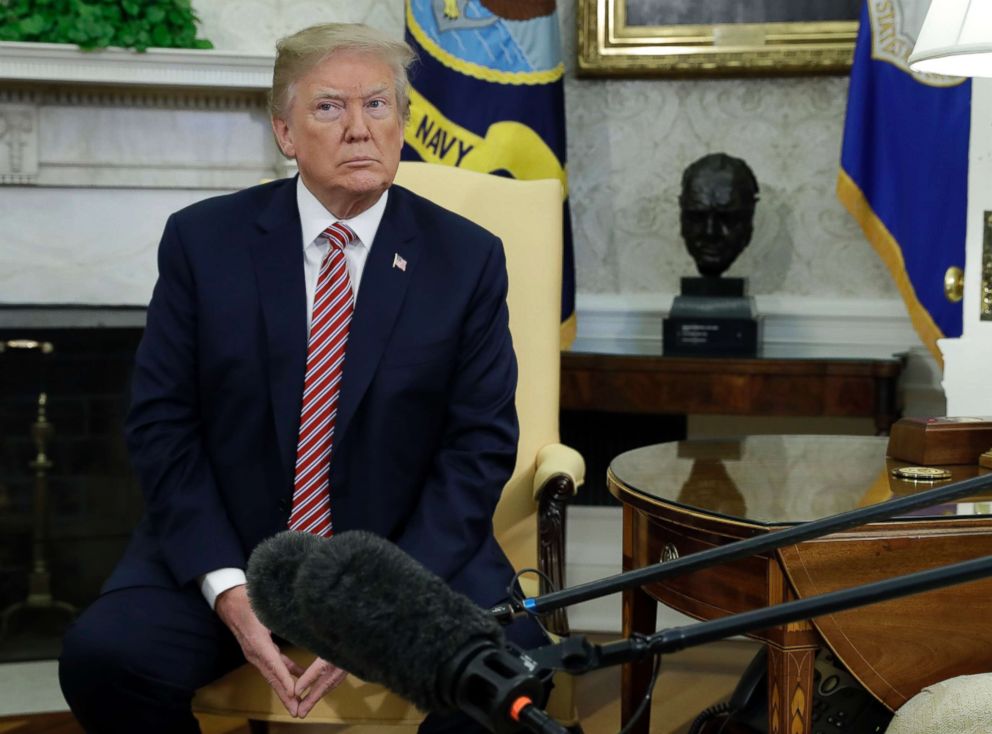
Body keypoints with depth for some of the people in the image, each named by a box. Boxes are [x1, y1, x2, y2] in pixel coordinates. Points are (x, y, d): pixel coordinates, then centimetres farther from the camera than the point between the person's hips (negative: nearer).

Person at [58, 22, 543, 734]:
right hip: (224, 548, 1)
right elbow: (162, 422, -1)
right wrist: (227, 587, -15)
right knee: (101, 655, -24)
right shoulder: (203, 239, 0)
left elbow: (481, 444, -3)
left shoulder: (468, 258, -1)